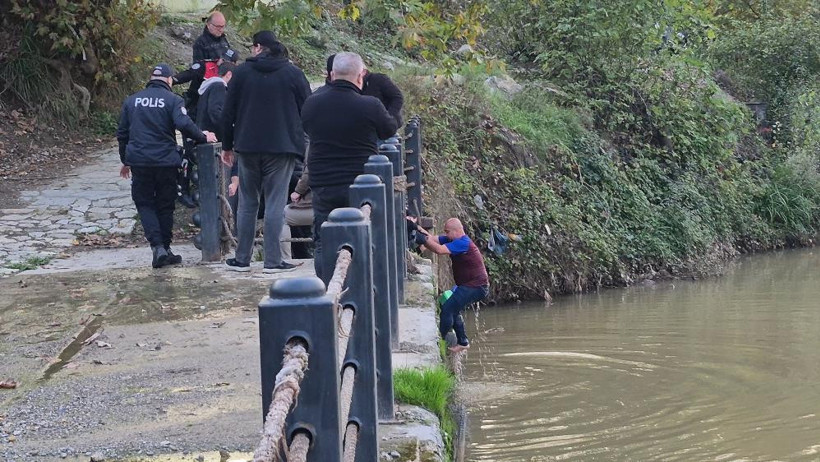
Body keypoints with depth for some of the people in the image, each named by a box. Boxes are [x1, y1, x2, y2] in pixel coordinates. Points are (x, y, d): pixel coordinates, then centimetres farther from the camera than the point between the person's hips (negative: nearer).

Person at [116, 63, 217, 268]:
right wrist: (203, 137, -4)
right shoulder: (172, 100, -3)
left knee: (144, 203, 7)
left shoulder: (131, 101, 11)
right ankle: (165, 248, 15)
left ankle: (157, 246, -10)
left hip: (138, 161, 2)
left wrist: (125, 161, 25)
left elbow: (122, 133, 16)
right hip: (166, 162, -2)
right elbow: (184, 124, -19)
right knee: (165, 205, 11)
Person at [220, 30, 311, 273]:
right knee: (275, 203, -1)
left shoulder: (241, 72, 3)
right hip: (281, 147, -2)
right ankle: (273, 260, -4)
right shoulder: (293, 73, 0)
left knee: (247, 203, 10)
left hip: (248, 147, 2)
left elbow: (228, 112, 5)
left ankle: (242, 258, 12)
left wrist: (227, 146, 12)